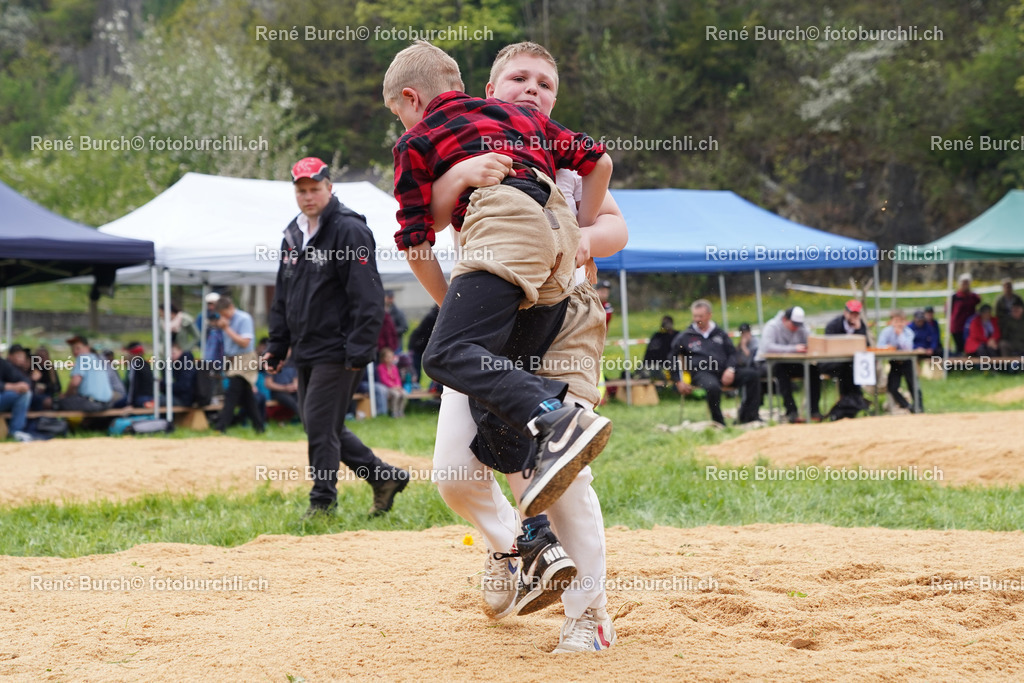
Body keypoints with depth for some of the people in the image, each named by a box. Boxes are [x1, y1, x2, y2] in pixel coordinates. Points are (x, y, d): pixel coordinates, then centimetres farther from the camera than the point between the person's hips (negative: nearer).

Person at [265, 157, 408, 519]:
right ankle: (385, 477, 21)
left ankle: (323, 501, 3)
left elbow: (367, 297, -17)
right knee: (322, 427, 11)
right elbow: (283, 296, 23)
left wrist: (358, 351, -22)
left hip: (337, 351, -9)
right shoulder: (293, 234, 14)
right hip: (306, 352, 9)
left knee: (321, 425, -8)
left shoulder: (349, 230, -11)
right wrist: (277, 346, 17)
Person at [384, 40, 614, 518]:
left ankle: (556, 422, -42)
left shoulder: (415, 142, 19)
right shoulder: (520, 115, 35)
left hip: (504, 225, -7)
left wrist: (453, 308, 25)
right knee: (521, 373, 9)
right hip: (560, 231, 7)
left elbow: (415, 245, 15)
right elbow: (599, 161, 33)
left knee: (447, 355, -19)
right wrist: (582, 237, 37)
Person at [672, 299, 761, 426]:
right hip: (701, 372, -4)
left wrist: (730, 369, -1)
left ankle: (748, 416, -14)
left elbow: (732, 353, 21)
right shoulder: (685, 337, 15)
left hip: (723, 372, 4)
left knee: (752, 375, -19)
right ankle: (718, 422, -23)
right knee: (713, 386, -41)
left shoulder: (719, 333, 24)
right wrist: (678, 381, 4)